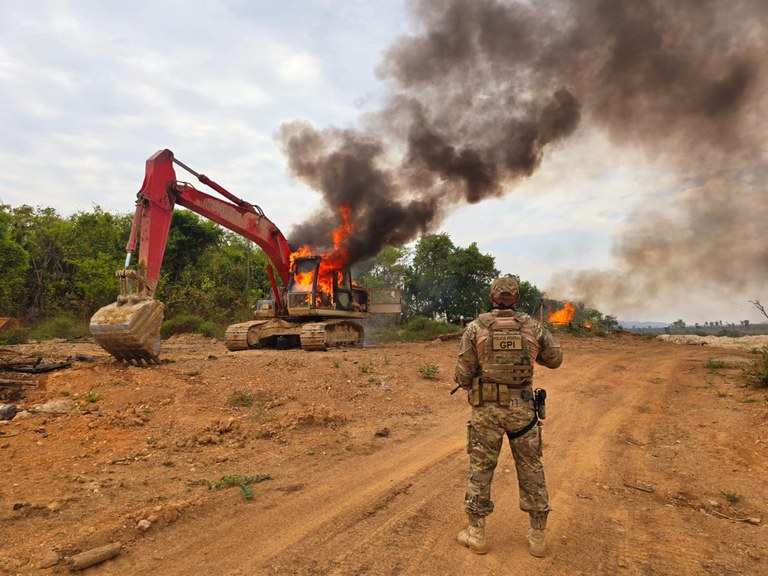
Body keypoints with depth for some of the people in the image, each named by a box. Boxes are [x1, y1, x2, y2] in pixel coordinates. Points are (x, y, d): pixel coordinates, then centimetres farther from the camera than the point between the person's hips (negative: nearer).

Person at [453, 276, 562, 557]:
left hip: (486, 409, -1)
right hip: (522, 408, 2)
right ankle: (537, 536, 24)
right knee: (531, 469, 15)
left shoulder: (475, 328, -8)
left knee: (480, 469, 11)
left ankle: (477, 534, 20)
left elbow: (463, 374, -8)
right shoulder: (532, 327, -3)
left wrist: (466, 383, 15)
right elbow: (555, 359, 12)